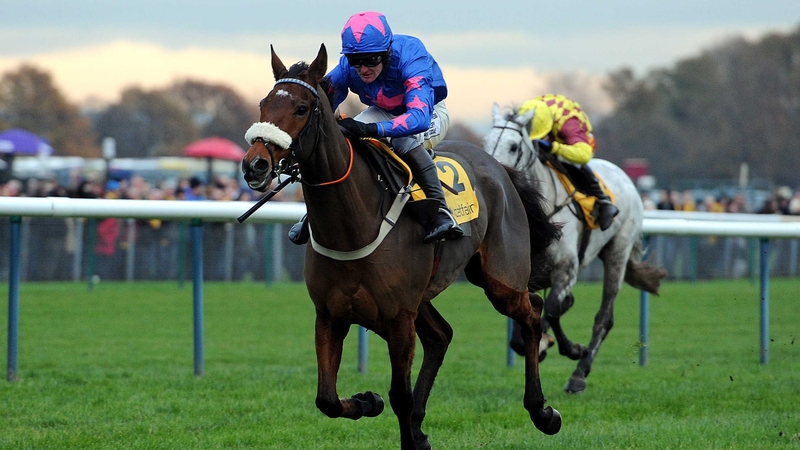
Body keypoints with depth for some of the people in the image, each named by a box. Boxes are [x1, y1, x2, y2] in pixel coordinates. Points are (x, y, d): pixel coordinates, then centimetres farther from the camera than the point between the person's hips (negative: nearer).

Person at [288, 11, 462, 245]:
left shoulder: (411, 60, -39)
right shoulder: (348, 67, -24)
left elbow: (420, 117, -53)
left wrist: (370, 129, -65)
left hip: (429, 112, -5)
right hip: (383, 111, 5)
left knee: (405, 142, -38)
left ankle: (441, 211, -31)